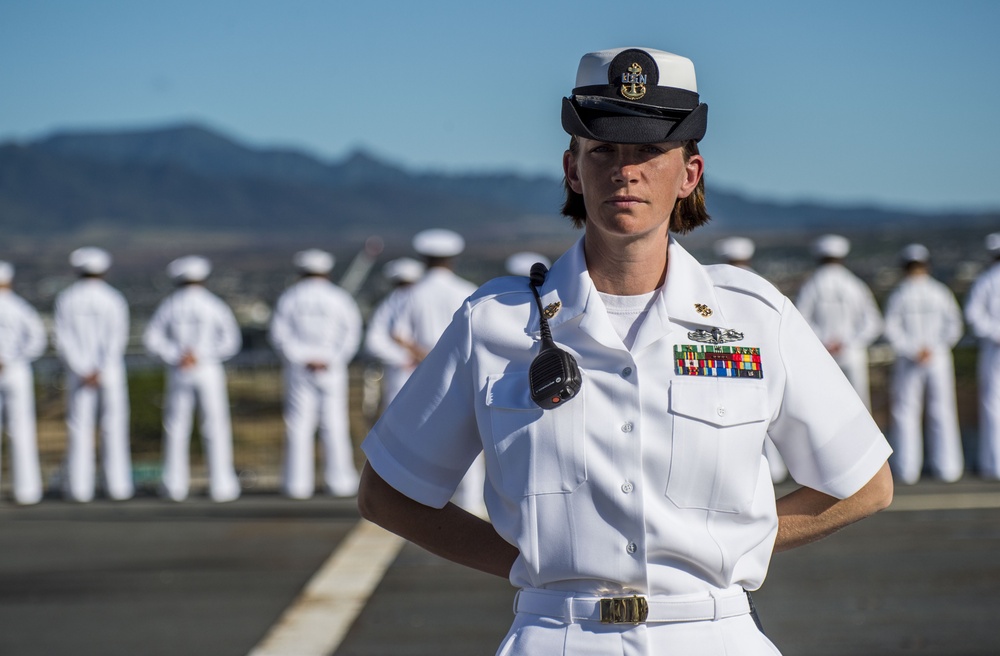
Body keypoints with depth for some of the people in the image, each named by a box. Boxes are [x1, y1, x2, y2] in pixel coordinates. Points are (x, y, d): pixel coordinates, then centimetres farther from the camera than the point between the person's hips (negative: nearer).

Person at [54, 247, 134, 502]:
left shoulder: (65, 299, -1)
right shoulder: (114, 299, -4)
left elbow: (63, 340, -9)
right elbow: (117, 339, -15)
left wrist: (84, 372, -13)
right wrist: (100, 372, -19)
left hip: (78, 373, 0)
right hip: (111, 372, 0)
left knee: (79, 427, 3)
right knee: (114, 428, 4)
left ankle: (79, 486, 1)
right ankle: (117, 484, 2)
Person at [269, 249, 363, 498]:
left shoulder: (289, 297, 5)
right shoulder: (339, 297, 5)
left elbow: (280, 335, -4)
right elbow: (351, 334, -5)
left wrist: (302, 359, -8)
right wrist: (332, 361, -9)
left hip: (299, 368, 0)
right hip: (332, 370, 0)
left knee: (299, 424, 0)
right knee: (334, 424, 2)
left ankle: (298, 482, -3)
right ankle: (340, 480, 0)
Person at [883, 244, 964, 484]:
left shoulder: (898, 295, -2)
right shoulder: (941, 292, 2)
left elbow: (891, 329, -11)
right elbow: (954, 326, -5)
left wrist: (912, 351, -12)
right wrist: (935, 348, -6)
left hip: (907, 361, -1)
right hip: (940, 360, 1)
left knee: (905, 412, 4)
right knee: (942, 412, 7)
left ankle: (907, 468, 1)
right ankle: (947, 466, 7)